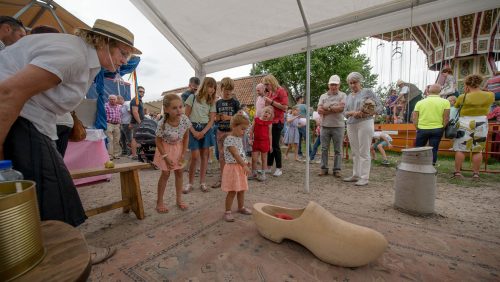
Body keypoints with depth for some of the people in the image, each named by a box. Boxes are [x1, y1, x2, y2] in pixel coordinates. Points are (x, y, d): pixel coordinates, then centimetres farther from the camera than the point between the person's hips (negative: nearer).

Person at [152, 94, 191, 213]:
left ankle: (179, 199, 24)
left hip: (179, 147, 3)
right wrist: (165, 156, -17)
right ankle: (159, 202, 19)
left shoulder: (185, 119, -24)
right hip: (166, 148, -3)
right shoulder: (162, 124, -32)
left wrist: (183, 153, -9)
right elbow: (158, 141, -16)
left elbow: (186, 136, -9)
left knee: (179, 172, 9)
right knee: (165, 174, 1)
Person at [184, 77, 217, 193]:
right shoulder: (193, 97, -3)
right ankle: (190, 183, 9)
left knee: (204, 155, 4)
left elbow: (211, 120, 2)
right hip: (193, 128, -3)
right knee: (195, 156, -8)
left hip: (206, 129, 4)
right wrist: (194, 131, -12)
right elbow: (186, 116, -4)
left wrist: (203, 132, -11)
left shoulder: (212, 102, 8)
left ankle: (202, 182, 14)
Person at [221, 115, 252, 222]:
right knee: (232, 191, -2)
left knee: (241, 189, 17)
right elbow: (235, 154, -22)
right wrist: (245, 165, -22)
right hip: (232, 168, -8)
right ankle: (227, 212, 13)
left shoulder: (239, 139, 11)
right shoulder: (229, 139, -18)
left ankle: (241, 207, 35)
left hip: (240, 167, 8)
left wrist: (245, 164, 11)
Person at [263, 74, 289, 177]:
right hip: (268, 121, 7)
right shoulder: (269, 92, 16)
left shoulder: (281, 91, -5)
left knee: (275, 145, -5)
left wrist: (271, 102, -15)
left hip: (277, 122, -7)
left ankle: (279, 168, 7)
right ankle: (269, 166, 18)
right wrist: (266, 102, 8)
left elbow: (285, 107, -15)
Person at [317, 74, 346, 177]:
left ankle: (337, 169, 13)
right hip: (325, 126, 2)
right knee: (324, 149, 6)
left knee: (338, 150, 4)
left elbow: (341, 107, -13)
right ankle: (324, 168, 15)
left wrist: (326, 108, -7)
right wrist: (334, 109, -8)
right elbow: (319, 110, -2)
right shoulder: (323, 96, 11)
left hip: (338, 126, -2)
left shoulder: (342, 95, 4)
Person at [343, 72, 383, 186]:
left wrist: (367, 113, -19)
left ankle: (364, 178, 2)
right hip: (351, 125, 5)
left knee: (364, 152, -4)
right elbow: (345, 112, 11)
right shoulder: (349, 96, 17)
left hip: (364, 123, -5)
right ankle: (355, 175, 19)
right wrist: (352, 112, -11)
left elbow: (379, 106, -2)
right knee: (355, 152, 10)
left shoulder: (368, 92, 2)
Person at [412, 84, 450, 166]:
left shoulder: (420, 102, 1)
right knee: (433, 149, 6)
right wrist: (442, 128, 7)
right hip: (437, 129, 0)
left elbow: (414, 118, -1)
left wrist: (417, 128, 8)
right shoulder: (445, 102, -1)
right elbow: (446, 118, -5)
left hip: (422, 129, 0)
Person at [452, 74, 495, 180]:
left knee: (460, 149, 2)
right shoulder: (490, 95, 1)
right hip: (481, 125, 4)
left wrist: (466, 93, 8)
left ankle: (457, 172, 3)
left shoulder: (463, 97, -9)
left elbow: (456, 107, 5)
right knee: (478, 150, 8)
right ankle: (476, 173, 11)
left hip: (464, 124, -3)